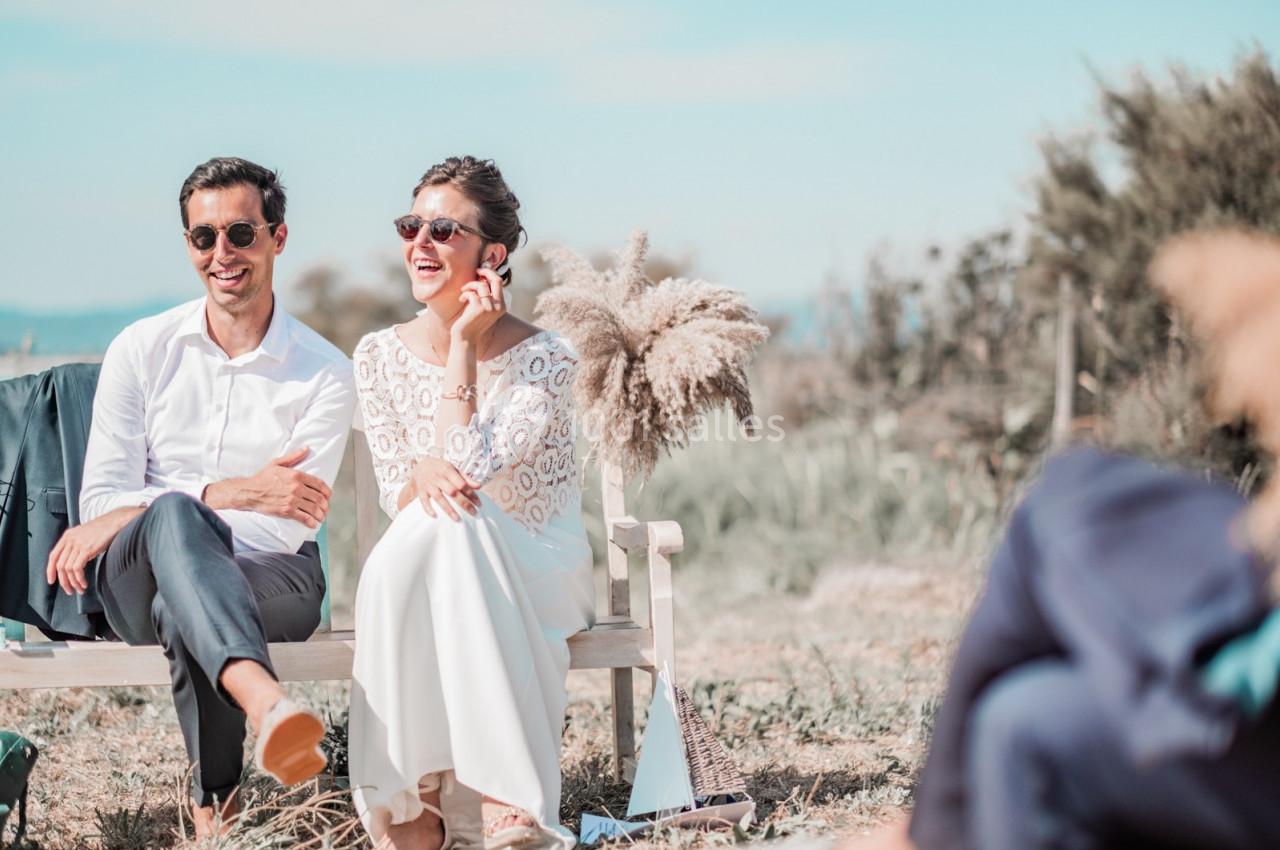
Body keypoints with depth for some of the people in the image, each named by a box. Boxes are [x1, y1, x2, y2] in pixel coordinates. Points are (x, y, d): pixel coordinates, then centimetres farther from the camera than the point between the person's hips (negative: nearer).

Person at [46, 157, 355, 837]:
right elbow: (99, 500, 0)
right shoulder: (141, 350, 6)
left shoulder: (324, 375, -1)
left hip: (269, 584, -1)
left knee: (182, 610, -38)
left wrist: (126, 518, -15)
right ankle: (267, 705, -63)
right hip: (138, 583, 1)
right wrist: (232, 493, -17)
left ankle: (215, 808, -24)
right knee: (173, 514, -38)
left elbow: (286, 530, -9)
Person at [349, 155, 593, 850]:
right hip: (426, 567, 3)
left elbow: (470, 468, -23)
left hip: (537, 572, -3)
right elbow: (397, 496, -1)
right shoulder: (380, 355, 2)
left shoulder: (545, 360, -11)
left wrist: (463, 344, -18)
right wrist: (422, 474, -25)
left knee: (447, 525, -36)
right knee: (425, 523, -34)